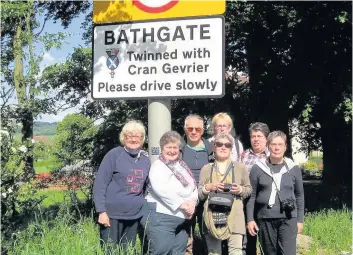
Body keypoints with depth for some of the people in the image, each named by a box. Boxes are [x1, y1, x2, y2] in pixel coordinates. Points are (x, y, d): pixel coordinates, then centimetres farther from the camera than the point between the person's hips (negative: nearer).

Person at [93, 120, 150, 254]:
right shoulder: (114, 154, -7)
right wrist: (101, 211, -15)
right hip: (112, 214, -5)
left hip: (134, 216, 5)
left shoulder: (145, 159, 8)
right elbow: (99, 184, -10)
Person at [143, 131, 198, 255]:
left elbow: (193, 186, 12)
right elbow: (161, 189, -25)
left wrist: (192, 202, -9)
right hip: (162, 217, -8)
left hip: (182, 219, 8)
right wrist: (182, 204, -22)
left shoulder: (182, 166, 14)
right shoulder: (158, 166, -9)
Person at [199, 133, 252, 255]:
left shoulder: (240, 167, 9)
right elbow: (199, 194, 11)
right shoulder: (206, 169, 11)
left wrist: (240, 190, -6)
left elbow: (249, 189, 15)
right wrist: (208, 187, -9)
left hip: (234, 218, -1)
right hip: (212, 218, 2)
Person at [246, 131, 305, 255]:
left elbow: (299, 196, 10)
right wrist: (250, 219, -1)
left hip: (288, 219, 0)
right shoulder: (257, 168, 1)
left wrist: (300, 220, 8)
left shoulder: (294, 169, 5)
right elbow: (251, 196, 4)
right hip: (265, 219, 1)